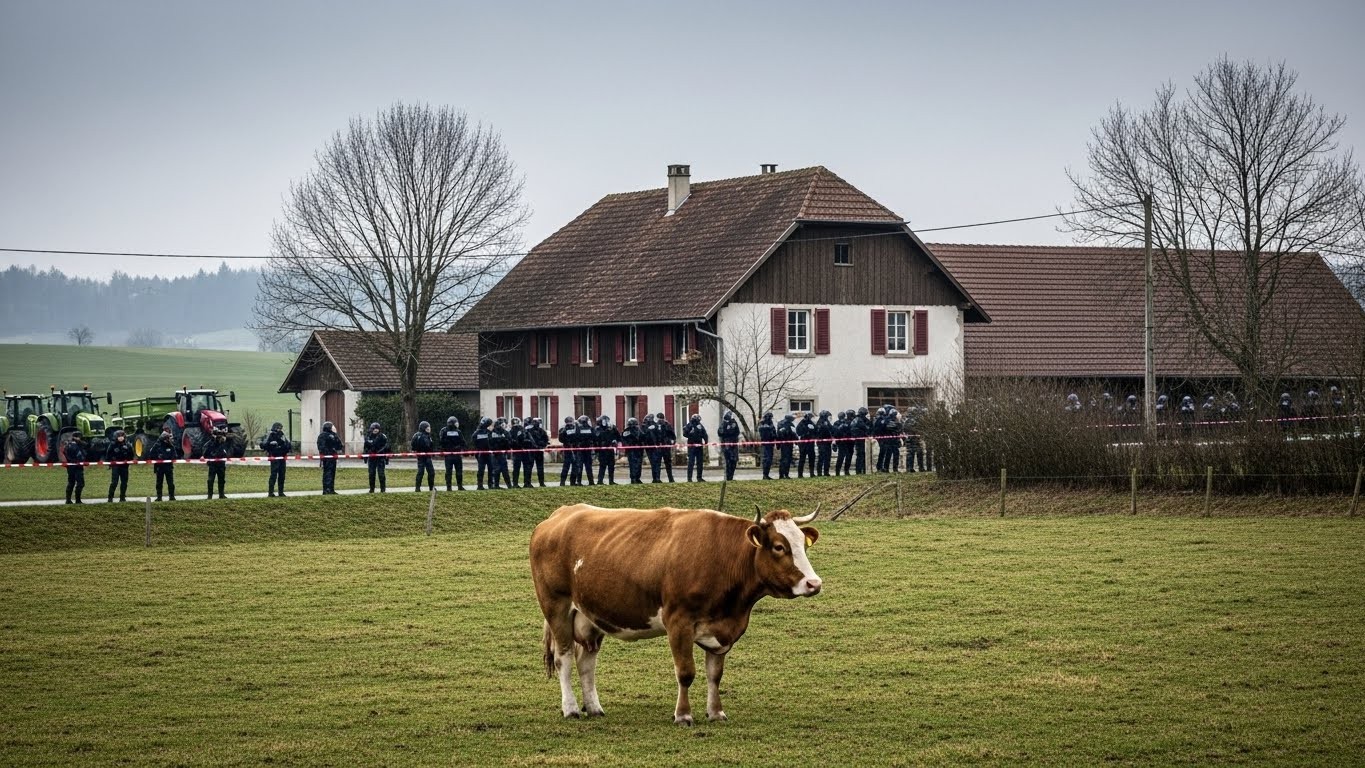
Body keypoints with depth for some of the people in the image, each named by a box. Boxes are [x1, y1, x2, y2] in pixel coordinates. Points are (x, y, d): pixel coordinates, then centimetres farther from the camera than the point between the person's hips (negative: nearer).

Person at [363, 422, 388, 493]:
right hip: (371, 458, 3)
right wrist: (365, 459, 15)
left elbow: (386, 449, -1)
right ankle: (371, 489, 14)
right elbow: (366, 448, 15)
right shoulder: (368, 437, 6)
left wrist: (387, 460, -3)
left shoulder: (383, 437, -3)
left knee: (381, 474, -5)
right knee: (371, 474, 6)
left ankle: (383, 489, 2)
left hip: (380, 458, -3)